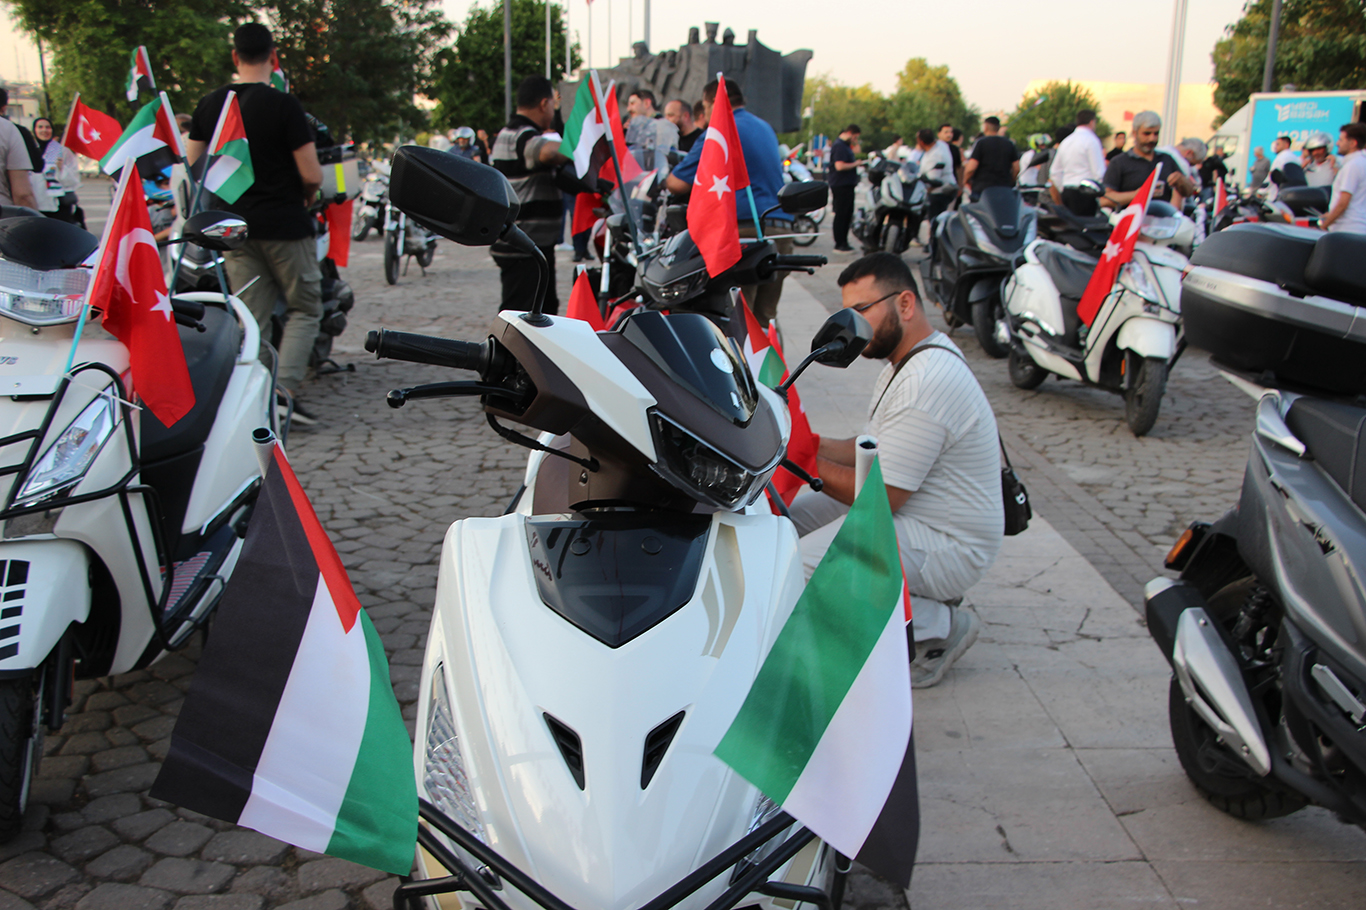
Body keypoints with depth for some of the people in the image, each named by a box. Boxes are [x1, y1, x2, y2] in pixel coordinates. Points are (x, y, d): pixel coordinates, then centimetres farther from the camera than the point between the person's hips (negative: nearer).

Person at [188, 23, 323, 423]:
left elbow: (194, 167, 8)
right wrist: (306, 195, 8)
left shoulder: (209, 105, 4)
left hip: (233, 224, 5)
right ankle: (285, 390, -6)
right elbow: (311, 175, -14)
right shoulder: (284, 105, -12)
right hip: (284, 224, -5)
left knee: (251, 318, 10)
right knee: (304, 308, 8)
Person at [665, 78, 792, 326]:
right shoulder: (766, 129, 22)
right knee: (764, 318, 11)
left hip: (745, 229, -8)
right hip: (782, 229, 8)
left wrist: (666, 178, 16)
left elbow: (679, 184, -6)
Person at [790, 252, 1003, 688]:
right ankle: (924, 595, 11)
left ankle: (938, 625, -7)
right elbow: (880, 452, 13)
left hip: (949, 547, -11)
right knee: (787, 517, 11)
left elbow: (880, 495, -24)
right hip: (914, 515, 11)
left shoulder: (927, 383, -26)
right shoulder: (907, 361, 8)